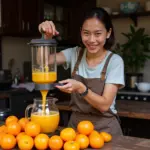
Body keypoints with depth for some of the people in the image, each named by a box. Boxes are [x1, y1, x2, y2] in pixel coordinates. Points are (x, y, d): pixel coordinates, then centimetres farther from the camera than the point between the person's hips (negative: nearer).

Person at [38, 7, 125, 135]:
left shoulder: (114, 61, -11)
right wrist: (47, 36, -27)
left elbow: (104, 105, -18)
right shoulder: (75, 54, 0)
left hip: (104, 128, -2)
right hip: (76, 124, 3)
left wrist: (80, 88, -32)